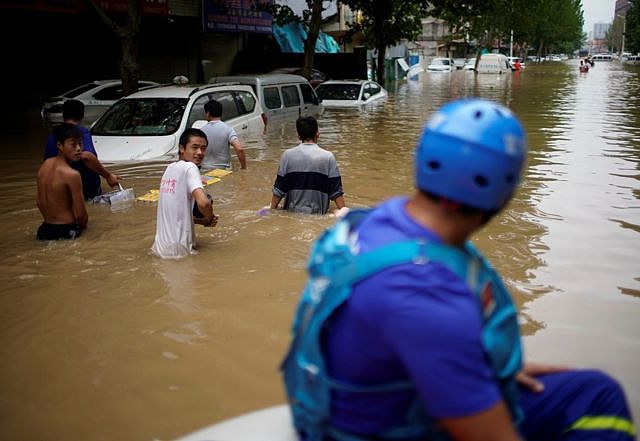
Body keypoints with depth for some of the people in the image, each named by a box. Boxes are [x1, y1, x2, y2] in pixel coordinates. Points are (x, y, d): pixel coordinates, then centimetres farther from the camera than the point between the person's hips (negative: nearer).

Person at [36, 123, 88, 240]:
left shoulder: (44, 165, 3)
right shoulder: (72, 175, -21)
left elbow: (39, 202, 11)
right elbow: (81, 214, -17)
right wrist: (82, 227, 3)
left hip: (45, 228, 8)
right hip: (66, 232, -8)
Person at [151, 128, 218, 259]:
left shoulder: (170, 168, 12)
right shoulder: (190, 168, -13)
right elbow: (203, 203, -28)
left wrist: (202, 221, 8)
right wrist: (209, 219, -6)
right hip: (178, 250, -8)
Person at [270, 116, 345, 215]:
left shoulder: (288, 155, 2)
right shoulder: (328, 157, 0)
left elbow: (278, 190, 4)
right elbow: (336, 192, -1)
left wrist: (272, 210, 15)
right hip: (318, 213, -1)